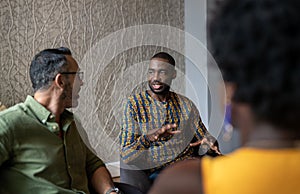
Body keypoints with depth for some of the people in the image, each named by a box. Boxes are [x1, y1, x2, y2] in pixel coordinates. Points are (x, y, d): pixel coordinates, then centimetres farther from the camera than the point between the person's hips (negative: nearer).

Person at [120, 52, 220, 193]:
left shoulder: (186, 104, 13)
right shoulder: (134, 103, 2)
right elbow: (126, 155, -5)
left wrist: (209, 143, -9)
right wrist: (149, 138, -26)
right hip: (149, 170, -2)